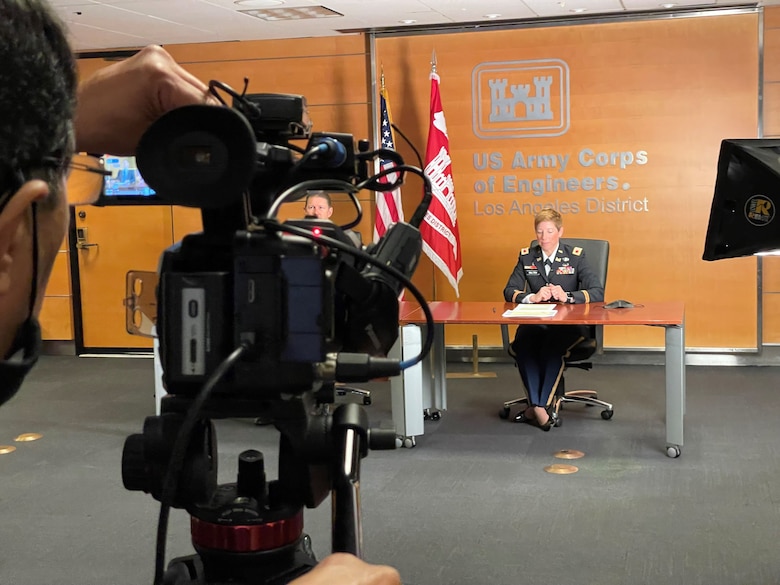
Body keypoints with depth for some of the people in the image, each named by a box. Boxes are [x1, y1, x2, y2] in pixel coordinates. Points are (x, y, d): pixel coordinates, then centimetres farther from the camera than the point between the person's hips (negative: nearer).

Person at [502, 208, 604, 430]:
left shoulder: (575, 256, 3)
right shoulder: (526, 256, 10)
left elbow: (598, 292, -6)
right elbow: (509, 291, 4)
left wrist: (567, 296, -24)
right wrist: (532, 297, -18)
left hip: (568, 323, -2)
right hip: (535, 322, 2)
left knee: (552, 347, -35)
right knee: (522, 345, -32)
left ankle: (540, 406, -24)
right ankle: (537, 406, -27)